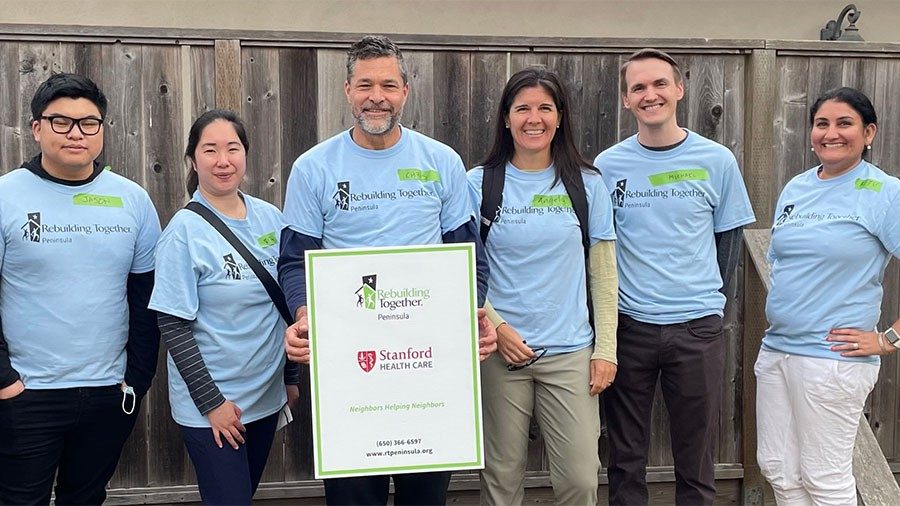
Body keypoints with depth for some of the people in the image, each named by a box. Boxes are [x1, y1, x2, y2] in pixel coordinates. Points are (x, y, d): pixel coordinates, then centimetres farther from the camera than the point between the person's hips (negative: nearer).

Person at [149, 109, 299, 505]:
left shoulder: (270, 217, 1)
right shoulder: (184, 231, -13)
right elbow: (173, 326, -14)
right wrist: (211, 402, -14)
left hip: (266, 395, 5)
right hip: (209, 405, -5)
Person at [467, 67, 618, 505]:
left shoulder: (587, 184, 4)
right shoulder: (480, 184, 2)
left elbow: (604, 272, 5)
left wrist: (606, 348, 0)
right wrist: (494, 327, -8)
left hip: (570, 352, 1)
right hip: (500, 350, 0)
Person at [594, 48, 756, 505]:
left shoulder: (717, 161, 1)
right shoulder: (608, 165, 1)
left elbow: (729, 238, 9)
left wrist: (709, 297, 4)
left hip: (698, 328, 0)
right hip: (627, 326, 0)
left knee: (696, 462, 10)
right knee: (625, 459, 10)